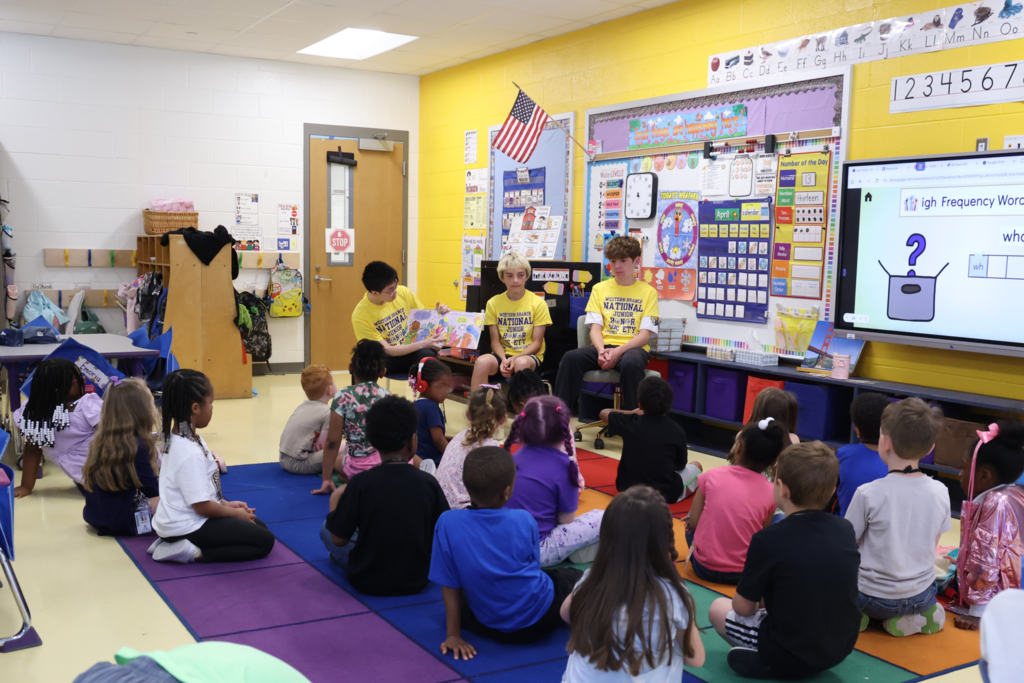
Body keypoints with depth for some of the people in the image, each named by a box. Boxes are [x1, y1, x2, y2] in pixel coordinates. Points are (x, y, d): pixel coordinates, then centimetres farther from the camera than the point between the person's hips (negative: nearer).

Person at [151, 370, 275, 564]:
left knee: (258, 526, 19)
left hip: (180, 520, 10)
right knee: (264, 541, -6)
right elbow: (202, 506, -24)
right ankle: (195, 553, -11)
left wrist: (225, 504, 10)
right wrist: (236, 513, -8)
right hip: (187, 527, -10)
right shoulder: (190, 453, -27)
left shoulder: (178, 438, 3)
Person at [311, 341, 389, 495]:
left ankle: (353, 483, 19)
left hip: (358, 467, -2)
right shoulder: (388, 398, 0)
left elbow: (332, 441, -8)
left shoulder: (343, 396, -9)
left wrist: (327, 479, 0)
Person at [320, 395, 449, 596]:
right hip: (416, 581, 2)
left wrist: (337, 500, 8)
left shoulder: (360, 482, -16)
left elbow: (339, 539, -9)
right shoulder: (428, 483, -12)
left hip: (366, 581, -2)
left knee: (326, 528, 18)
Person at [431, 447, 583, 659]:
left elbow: (449, 585, -10)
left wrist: (453, 634, -1)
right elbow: (533, 569, 2)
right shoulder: (524, 521, -14)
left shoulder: (448, 523, -17)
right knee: (573, 576, 27)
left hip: (489, 628, -1)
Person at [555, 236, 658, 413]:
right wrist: (602, 350, -18)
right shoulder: (600, 289, 13)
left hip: (633, 348, -2)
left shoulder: (648, 292, 6)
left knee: (631, 363, -39)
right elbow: (595, 328, 5)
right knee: (571, 358, -28)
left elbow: (645, 334, -3)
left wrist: (618, 351, -20)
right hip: (604, 346, 2)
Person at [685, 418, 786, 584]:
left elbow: (693, 523, -5)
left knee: (689, 523, 30)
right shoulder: (771, 492, -9)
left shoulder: (712, 476, -10)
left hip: (704, 567, 1)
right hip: (743, 573, -1)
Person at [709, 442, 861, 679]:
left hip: (792, 657, -6)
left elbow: (743, 607, -11)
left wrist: (755, 602, 12)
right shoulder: (845, 529, -6)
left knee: (718, 608, 15)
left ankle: (762, 662, 3)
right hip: (841, 649, 6)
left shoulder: (768, 540, -22)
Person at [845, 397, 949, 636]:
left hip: (875, 599, -3)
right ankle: (923, 615, 8)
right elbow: (932, 546, 4)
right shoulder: (940, 492, -8)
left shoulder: (868, 494, -21)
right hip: (922, 595, 4)